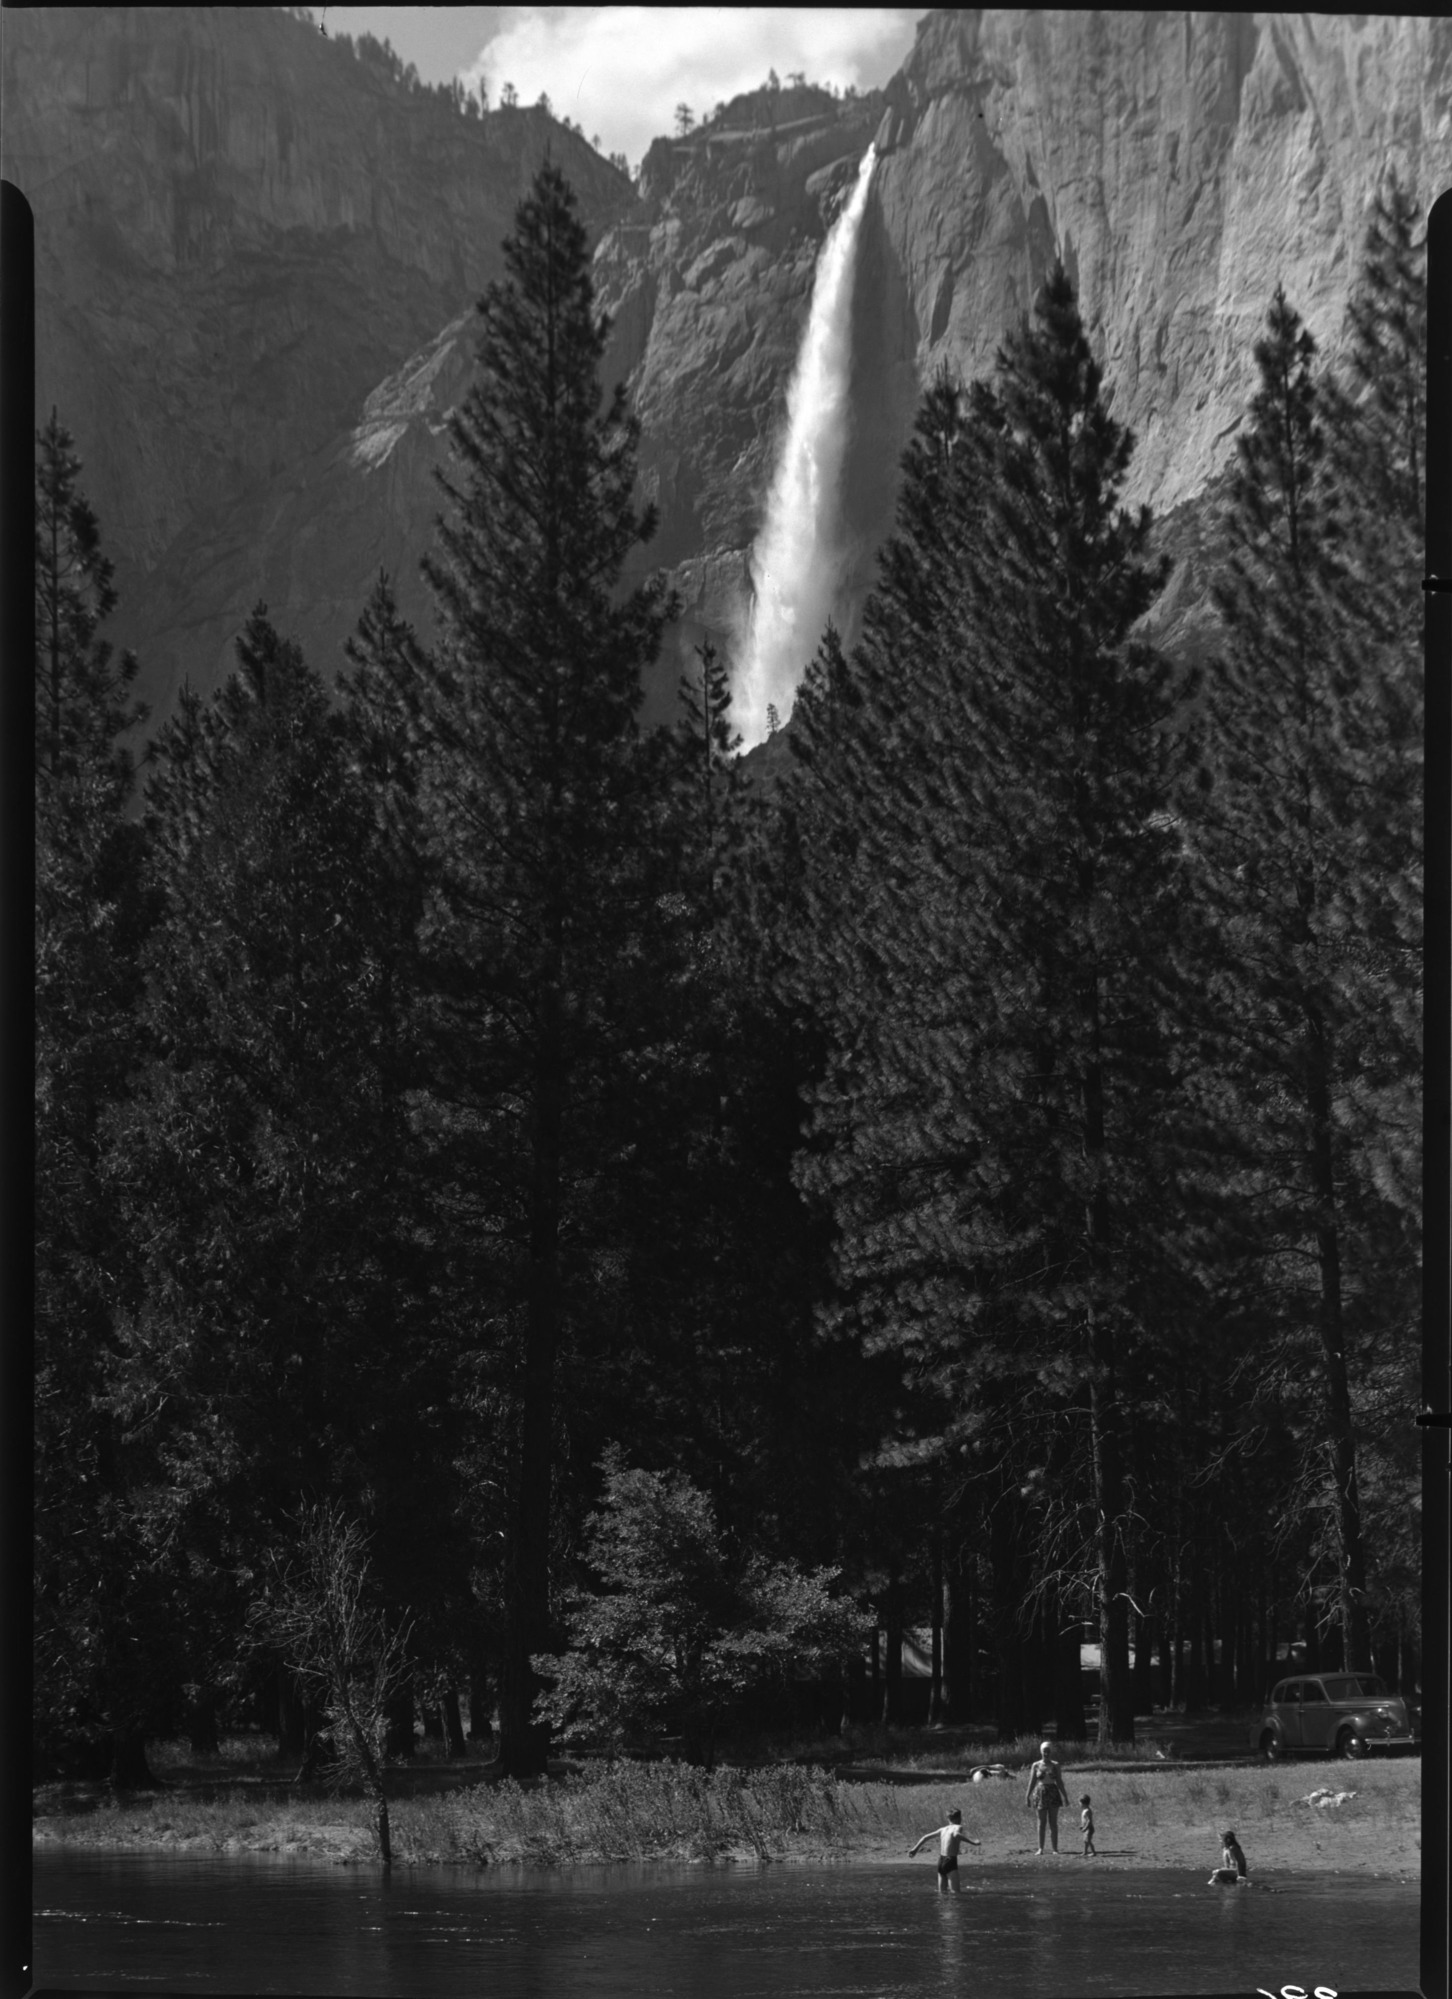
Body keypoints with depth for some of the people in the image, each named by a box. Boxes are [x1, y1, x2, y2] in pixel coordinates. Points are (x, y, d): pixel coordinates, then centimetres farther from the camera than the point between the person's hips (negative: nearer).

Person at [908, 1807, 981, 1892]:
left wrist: (915, 1849, 29)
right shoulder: (958, 1827, -4)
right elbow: (956, 1835, -28)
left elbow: (926, 1837, 19)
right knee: (955, 1892, -9)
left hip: (941, 1860, 7)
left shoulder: (943, 1829, 15)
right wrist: (972, 1842, -30)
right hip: (950, 1861, -7)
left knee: (942, 1892, 9)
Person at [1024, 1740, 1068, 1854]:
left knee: (1053, 1823, 0)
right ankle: (1040, 1848, 3)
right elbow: (1032, 1782, 5)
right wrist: (1027, 1796, 1)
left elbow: (1059, 1782, 6)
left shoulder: (1055, 1766, 4)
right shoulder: (1036, 1766, 3)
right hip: (1041, 1793, 0)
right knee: (1041, 1822, 0)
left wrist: (1064, 1796, 4)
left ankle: (1055, 1849, 1)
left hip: (1053, 1794, 0)